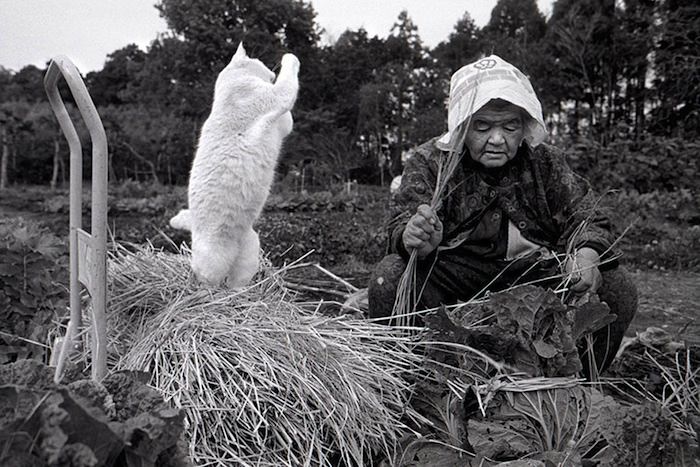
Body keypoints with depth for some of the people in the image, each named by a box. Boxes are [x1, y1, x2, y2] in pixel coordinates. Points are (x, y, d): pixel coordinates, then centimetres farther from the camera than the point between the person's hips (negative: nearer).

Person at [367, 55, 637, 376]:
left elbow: (589, 218, -3)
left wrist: (587, 256, -28)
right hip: (451, 275, -2)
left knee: (618, 289, -14)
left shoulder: (546, 163, 2)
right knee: (388, 280, -29)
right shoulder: (429, 162, -6)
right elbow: (401, 226, -18)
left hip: (534, 273, 3)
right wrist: (414, 239, -45)